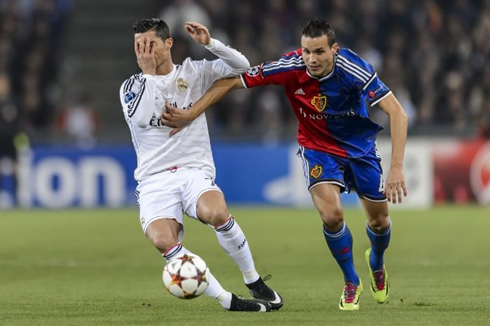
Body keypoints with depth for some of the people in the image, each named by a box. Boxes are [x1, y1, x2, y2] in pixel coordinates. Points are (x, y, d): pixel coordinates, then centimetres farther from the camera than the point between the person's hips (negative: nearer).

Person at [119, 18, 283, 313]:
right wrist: (148, 73, -9)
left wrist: (210, 44, -8)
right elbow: (141, 118, -12)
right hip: (154, 181, 0)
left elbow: (241, 67, 5)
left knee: (216, 213, -35)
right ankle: (228, 301, -25)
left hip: (195, 172, 0)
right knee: (163, 241, -31)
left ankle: (255, 282, -13)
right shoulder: (132, 86, 8)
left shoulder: (193, 73, 11)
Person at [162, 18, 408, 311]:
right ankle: (351, 282, 5)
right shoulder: (290, 67, -27)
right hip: (318, 147, 0)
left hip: (360, 145, 0)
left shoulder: (353, 69, -30)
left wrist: (397, 168, -39)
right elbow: (231, 81, -17)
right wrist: (190, 114, -21)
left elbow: (397, 113, -31)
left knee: (379, 220, 9)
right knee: (331, 214, -22)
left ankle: (377, 262, 47)